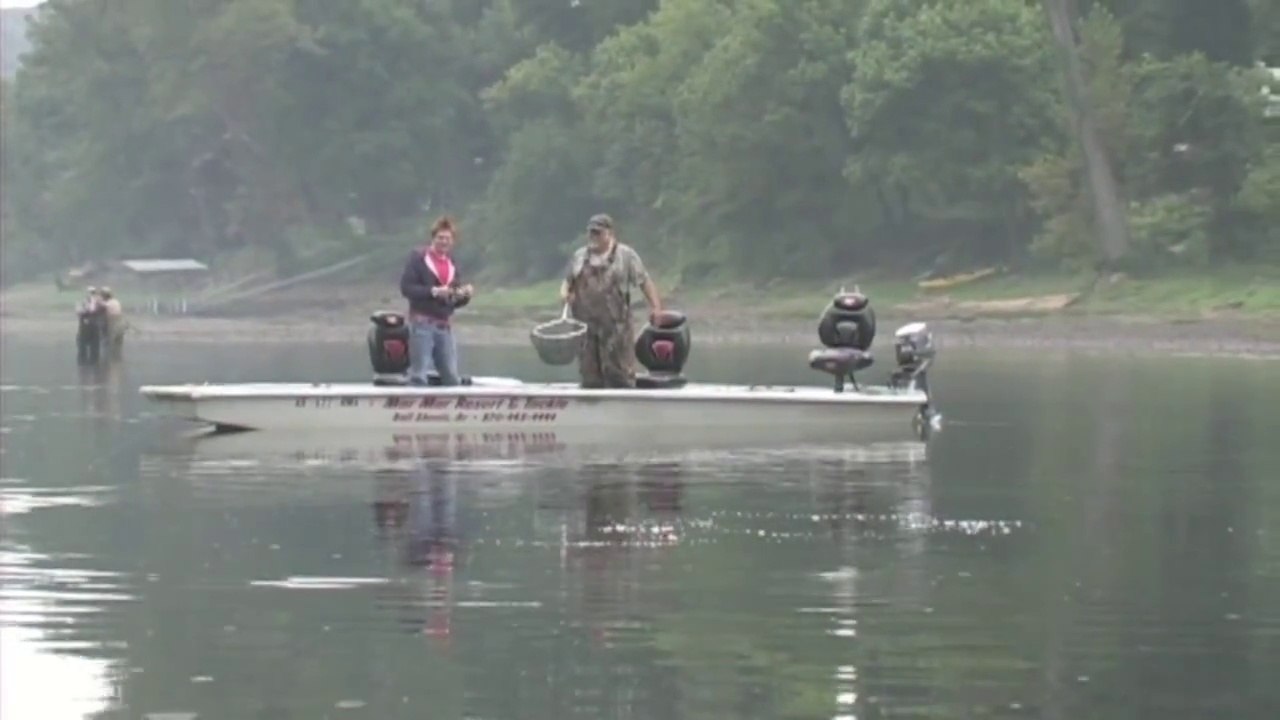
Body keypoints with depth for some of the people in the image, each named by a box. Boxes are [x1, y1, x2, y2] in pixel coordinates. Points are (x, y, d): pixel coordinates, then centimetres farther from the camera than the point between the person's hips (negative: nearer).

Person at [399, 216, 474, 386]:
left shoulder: (451, 264, 17)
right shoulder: (418, 257, -1)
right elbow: (406, 287, -11)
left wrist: (464, 295, -2)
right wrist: (433, 291, -21)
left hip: (445, 325, 6)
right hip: (422, 323, -6)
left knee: (451, 377, 4)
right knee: (419, 375, -8)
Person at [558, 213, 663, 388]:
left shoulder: (625, 255, 1)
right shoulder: (580, 256, 14)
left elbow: (645, 281, -1)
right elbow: (568, 280, 24)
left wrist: (655, 306, -12)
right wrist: (565, 292, 1)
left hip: (615, 325, -4)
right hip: (585, 324, 4)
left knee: (618, 371, -7)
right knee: (589, 373, 7)